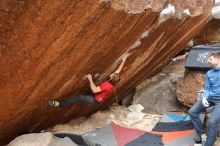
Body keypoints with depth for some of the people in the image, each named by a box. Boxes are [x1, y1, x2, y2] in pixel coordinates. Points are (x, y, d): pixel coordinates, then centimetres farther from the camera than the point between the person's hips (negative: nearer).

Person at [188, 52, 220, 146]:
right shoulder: (209, 73, 13)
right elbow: (207, 89, 9)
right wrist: (204, 98, -12)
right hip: (210, 98, 6)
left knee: (212, 122, -24)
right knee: (192, 112, -3)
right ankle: (201, 132, 14)